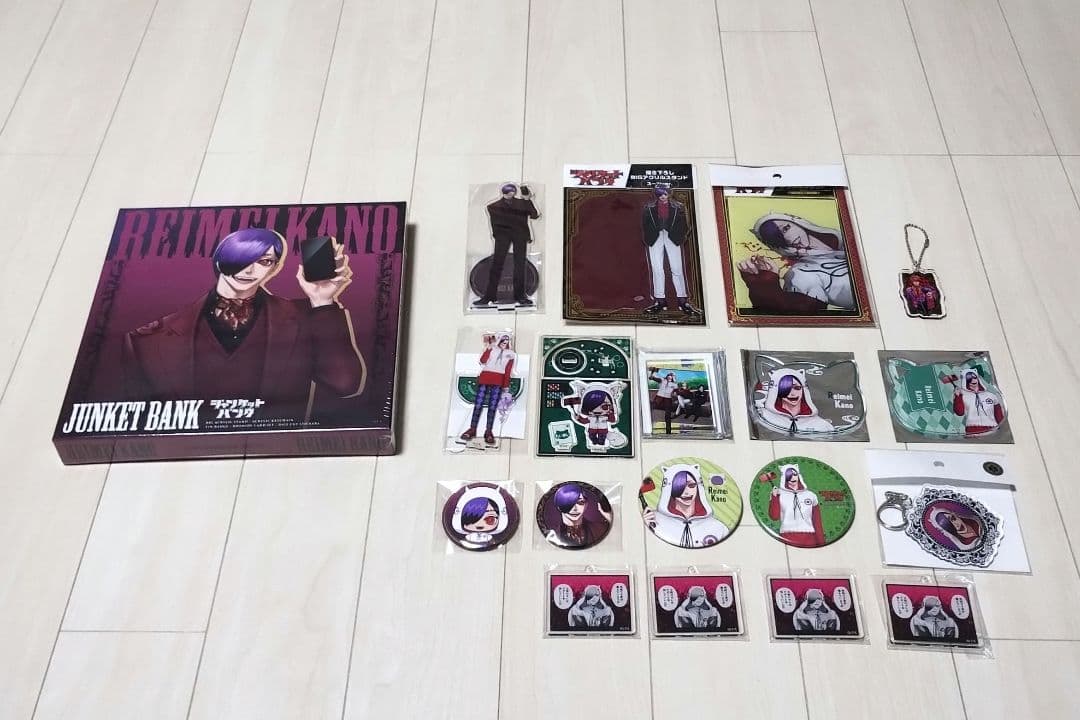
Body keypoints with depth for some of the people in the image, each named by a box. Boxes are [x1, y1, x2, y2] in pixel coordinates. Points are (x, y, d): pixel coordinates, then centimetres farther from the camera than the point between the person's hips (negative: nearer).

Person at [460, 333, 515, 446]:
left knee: (493, 406, -1)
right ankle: (472, 429, 0)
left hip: (498, 382, 1)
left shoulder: (510, 354, 12)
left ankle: (489, 432, -1)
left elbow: (508, 372, 8)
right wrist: (488, 348, -10)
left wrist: (506, 386, 4)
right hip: (485, 377, 0)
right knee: (478, 403, -4)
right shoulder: (491, 348, 9)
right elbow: (482, 361, -5)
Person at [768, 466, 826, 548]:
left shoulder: (811, 496, 11)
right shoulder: (779, 494, 6)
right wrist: (774, 498, -12)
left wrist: (821, 544, 7)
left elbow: (817, 523, 12)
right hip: (787, 538, -2)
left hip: (809, 538, 2)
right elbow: (774, 516, -3)